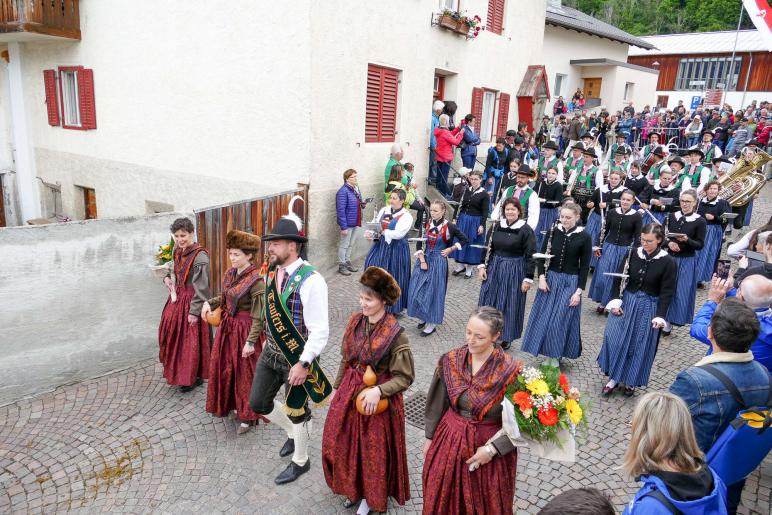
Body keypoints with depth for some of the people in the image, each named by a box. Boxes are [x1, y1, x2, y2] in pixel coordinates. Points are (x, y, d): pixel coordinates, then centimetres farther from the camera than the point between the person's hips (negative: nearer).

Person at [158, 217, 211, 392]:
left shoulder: (199, 256, -19)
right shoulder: (177, 252, 6)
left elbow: (201, 286, -20)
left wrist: (194, 311, -20)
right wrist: (167, 278, 3)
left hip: (190, 302, -8)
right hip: (176, 299, 8)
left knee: (191, 341, 2)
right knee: (173, 335, 15)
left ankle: (195, 377, 18)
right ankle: (178, 372, 33)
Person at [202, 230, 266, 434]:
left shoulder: (256, 280, -22)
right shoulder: (231, 273, 2)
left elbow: (258, 316, -20)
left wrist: (251, 342, -21)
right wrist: (209, 303, -2)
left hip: (245, 330, -8)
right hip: (228, 327, 8)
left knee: (245, 372, 5)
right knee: (226, 368, 19)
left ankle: (248, 416, 22)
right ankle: (234, 404, 41)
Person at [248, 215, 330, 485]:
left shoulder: (310, 280, -25)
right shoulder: (273, 272, 0)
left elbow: (320, 330, -24)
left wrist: (303, 364, -23)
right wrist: (268, 340, 17)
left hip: (296, 358, -7)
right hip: (271, 351, 7)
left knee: (296, 411, 11)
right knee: (258, 403, 17)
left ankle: (300, 461, 38)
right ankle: (293, 433, 45)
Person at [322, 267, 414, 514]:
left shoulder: (395, 334, -22)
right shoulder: (355, 321, -5)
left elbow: (405, 377, -17)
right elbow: (345, 359, 8)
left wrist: (378, 391, -28)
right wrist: (337, 388, 14)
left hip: (377, 399, -5)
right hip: (349, 393, 6)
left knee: (373, 450, 12)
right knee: (343, 444, 18)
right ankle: (354, 488, 44)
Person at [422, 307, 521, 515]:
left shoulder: (510, 371, -22)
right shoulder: (451, 360, -11)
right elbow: (438, 403, 1)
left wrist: (491, 449, -19)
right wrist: (429, 437, 9)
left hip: (490, 446, -3)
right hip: (449, 441, 3)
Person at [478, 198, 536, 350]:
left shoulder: (525, 230, -11)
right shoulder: (496, 226, 1)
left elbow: (530, 255, -11)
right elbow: (488, 248, 9)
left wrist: (528, 278, -13)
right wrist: (483, 266, 0)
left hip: (514, 271, -4)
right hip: (494, 268, 4)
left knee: (510, 304, 6)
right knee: (489, 302, 10)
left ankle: (507, 337, 24)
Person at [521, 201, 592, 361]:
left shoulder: (584, 237, -9)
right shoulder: (553, 231, -3)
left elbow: (585, 266, -6)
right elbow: (541, 255, 4)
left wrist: (578, 291, -10)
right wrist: (541, 277, -7)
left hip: (570, 283, -3)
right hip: (550, 279, 3)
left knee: (561, 320, 0)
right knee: (543, 317, 9)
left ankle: (556, 355, 18)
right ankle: (546, 351, 27)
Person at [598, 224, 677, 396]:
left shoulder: (668, 262, -10)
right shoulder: (633, 253, -4)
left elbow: (667, 292, -9)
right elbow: (618, 278, 2)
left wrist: (660, 316, -16)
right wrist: (616, 302, -7)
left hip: (649, 307, -2)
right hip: (626, 301, 2)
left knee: (640, 346, 7)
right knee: (614, 338, -2)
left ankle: (631, 381, 24)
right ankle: (613, 378, 14)